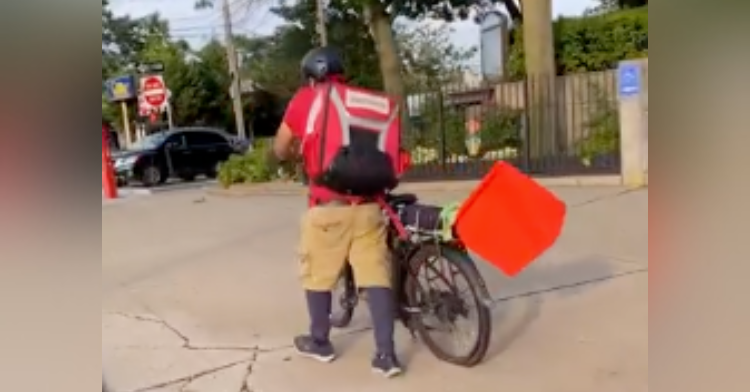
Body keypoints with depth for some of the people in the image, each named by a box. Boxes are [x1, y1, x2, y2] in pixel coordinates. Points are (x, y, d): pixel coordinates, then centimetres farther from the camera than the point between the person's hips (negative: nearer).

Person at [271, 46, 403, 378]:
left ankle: (319, 343, 30)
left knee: (318, 275, 14)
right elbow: (390, 153, 14)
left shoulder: (306, 98, 5)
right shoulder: (371, 102, 14)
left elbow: (279, 151, 8)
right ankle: (386, 354, 5)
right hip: (368, 206, 3)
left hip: (328, 206, -3)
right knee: (376, 276, 5)